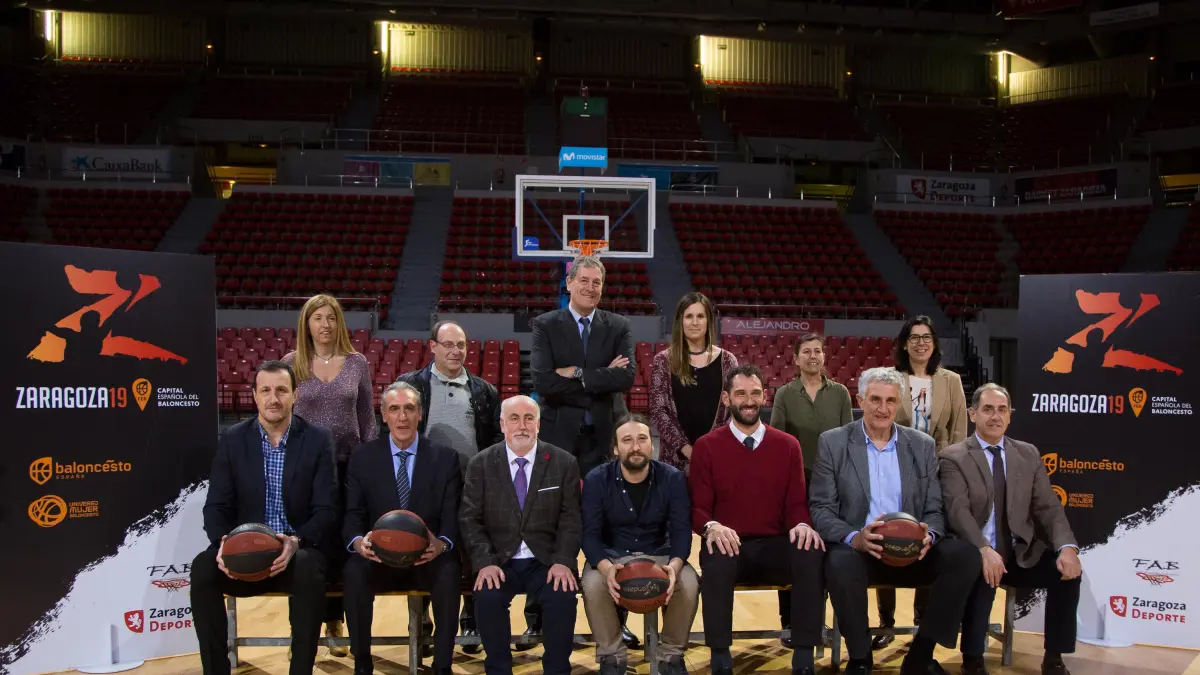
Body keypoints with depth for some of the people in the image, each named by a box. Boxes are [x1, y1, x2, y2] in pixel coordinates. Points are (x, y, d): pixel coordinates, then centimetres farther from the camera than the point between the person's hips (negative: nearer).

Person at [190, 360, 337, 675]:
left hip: (298, 550, -2)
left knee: (309, 570, -35)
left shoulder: (318, 440, -1)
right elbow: (217, 506, 2)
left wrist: (296, 541, -25)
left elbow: (326, 510, -5)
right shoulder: (232, 439, 5)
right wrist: (224, 541, -21)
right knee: (202, 568, -28)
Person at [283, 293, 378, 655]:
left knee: (342, 543, 6)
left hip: (348, 462, 1)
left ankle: (335, 621, 19)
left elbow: (367, 420, 5)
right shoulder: (291, 363, -1)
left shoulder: (357, 363, 1)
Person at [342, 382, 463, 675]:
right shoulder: (362, 457, 5)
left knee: (449, 571, -32)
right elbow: (352, 515, 0)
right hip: (378, 557, 1)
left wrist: (442, 544, -27)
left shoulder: (446, 458, 3)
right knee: (355, 570, -31)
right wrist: (358, 541, -25)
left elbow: (453, 517, -3)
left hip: (429, 558, -1)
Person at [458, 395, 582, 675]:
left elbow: (570, 518, 0)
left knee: (564, 597, -28)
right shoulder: (480, 464, 3)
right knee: (488, 597, -29)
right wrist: (485, 562, -17)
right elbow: (469, 519, -2)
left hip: (546, 561, 0)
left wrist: (563, 561, -16)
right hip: (499, 560, 0)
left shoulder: (565, 463, 3)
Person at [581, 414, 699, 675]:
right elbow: (590, 533, -14)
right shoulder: (596, 480, -9)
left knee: (689, 583, -28)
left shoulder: (673, 478, -6)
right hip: (611, 556, -1)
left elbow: (681, 530, -11)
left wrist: (674, 565, -33)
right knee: (593, 585, -33)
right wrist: (606, 567, -35)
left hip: (659, 555, 1)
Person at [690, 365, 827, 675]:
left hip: (775, 546, 2)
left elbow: (797, 504, 7)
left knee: (812, 553, -31)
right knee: (716, 557, -38)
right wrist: (712, 527, -23)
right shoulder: (706, 447, 4)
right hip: (729, 546, -2)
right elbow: (698, 507, 1)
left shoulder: (787, 445, 9)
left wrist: (802, 525, -18)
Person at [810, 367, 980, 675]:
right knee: (841, 562, -36)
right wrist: (854, 537, -25)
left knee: (965, 554, -23)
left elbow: (934, 509, 7)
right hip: (856, 549, -3)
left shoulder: (923, 445, 9)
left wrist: (928, 536, -18)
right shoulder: (832, 442, 1)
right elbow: (822, 509, -4)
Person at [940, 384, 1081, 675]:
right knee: (983, 575, -35)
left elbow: (1048, 507, 4)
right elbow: (958, 511, -17)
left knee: (1068, 569, -21)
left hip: (1021, 554, 4)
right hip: (977, 556, -4)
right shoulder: (953, 458, -3)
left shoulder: (1029, 454, 12)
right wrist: (984, 550, -34)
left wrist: (1067, 547, -16)